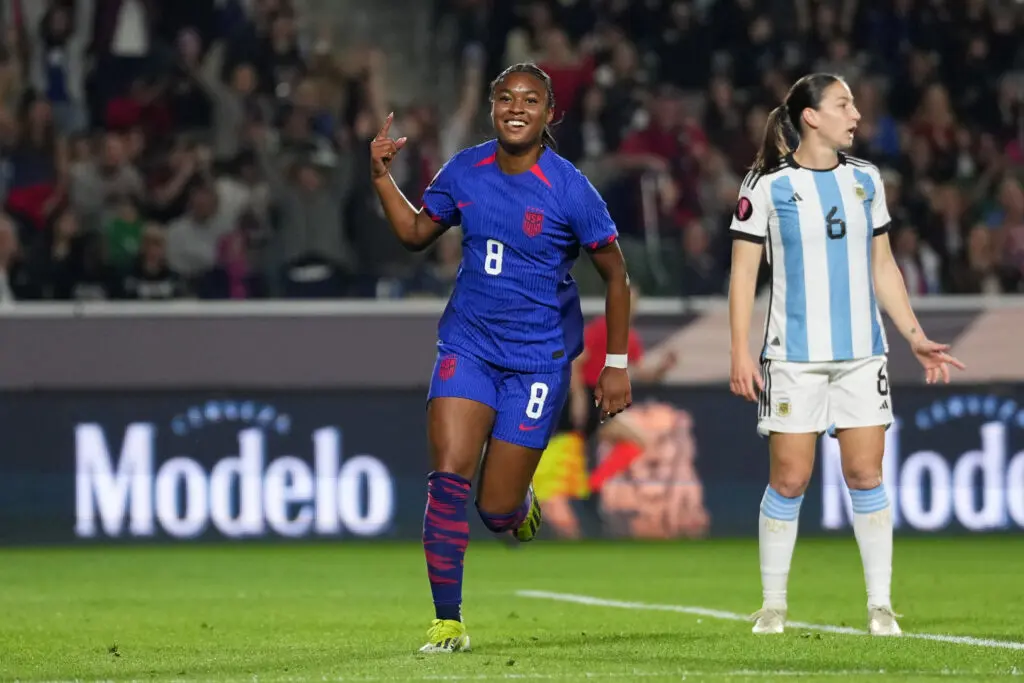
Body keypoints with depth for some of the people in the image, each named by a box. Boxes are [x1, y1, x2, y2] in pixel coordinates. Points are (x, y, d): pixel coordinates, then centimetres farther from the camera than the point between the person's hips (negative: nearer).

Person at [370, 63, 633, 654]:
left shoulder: (569, 190, -11)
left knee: (497, 507, -2)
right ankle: (448, 622, -4)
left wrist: (617, 365, -1)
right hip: (468, 344, 3)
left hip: (539, 358, -3)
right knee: (448, 479, -14)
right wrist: (383, 178, 0)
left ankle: (521, 505, 37)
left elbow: (615, 275, -2)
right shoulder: (464, 172, -1)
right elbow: (416, 233, 15)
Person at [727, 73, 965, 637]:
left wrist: (916, 337, 11)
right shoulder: (767, 185, -3)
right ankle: (773, 606, 9)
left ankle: (880, 606, 3)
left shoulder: (865, 179, 10)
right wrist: (740, 353, -8)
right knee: (789, 479, -2)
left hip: (862, 352, 3)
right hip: (794, 356, -3)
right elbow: (743, 273, -2)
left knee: (865, 474, -1)